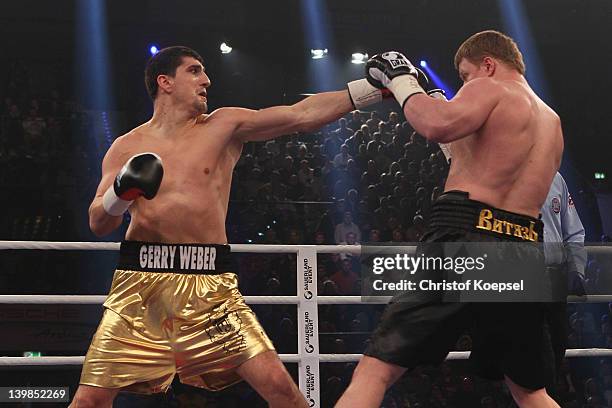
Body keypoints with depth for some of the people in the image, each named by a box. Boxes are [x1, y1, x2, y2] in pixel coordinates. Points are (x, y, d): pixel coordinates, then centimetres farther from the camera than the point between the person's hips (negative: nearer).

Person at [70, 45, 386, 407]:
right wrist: (121, 191, -14)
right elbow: (99, 224, 7)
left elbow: (302, 115, -1)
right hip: (141, 278, 1)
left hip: (210, 282, 0)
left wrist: (375, 88, -7)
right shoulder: (128, 147, 10)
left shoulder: (224, 126, 7)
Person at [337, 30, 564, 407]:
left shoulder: (490, 88, 2)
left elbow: (438, 125, -19)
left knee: (375, 371, -8)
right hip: (525, 254, 7)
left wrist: (400, 80, -1)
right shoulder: (552, 123, 25)